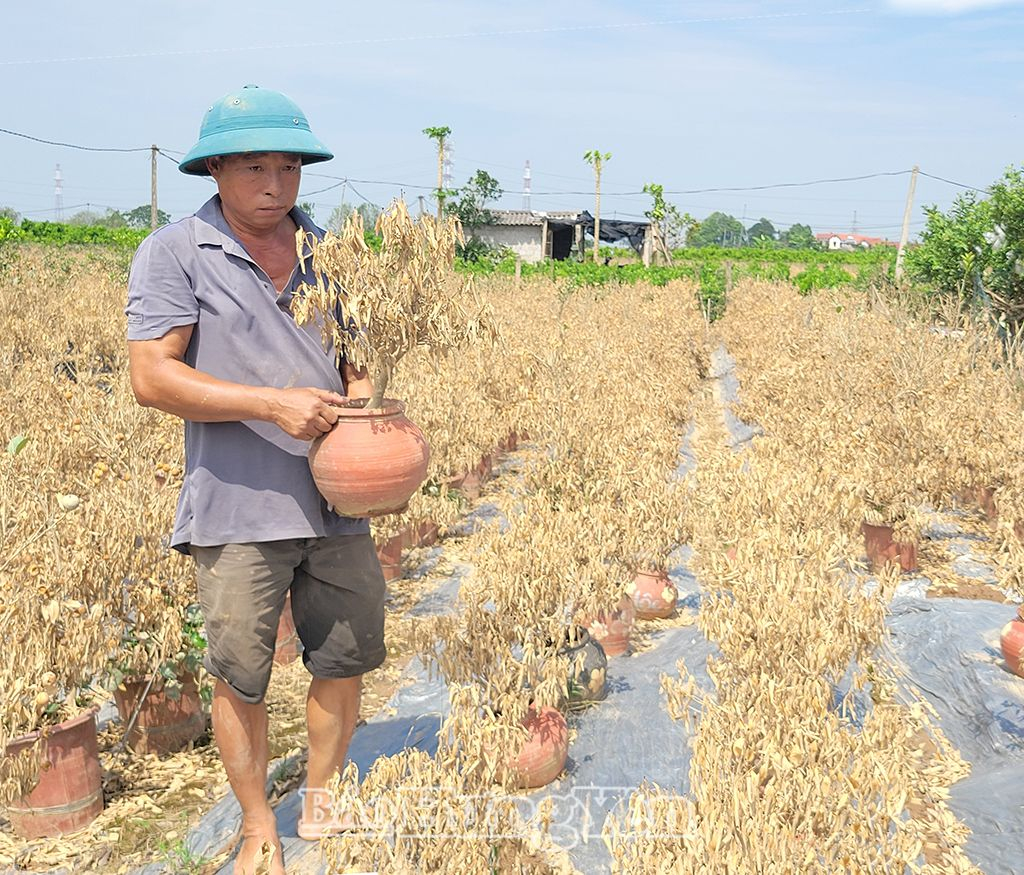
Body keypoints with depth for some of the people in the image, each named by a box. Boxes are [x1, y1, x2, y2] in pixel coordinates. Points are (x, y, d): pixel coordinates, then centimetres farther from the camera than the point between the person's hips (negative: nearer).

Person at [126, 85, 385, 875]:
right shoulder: (174, 254, -5)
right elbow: (152, 376, -12)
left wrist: (362, 387, -6)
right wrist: (273, 404, -20)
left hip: (336, 499, 5)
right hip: (240, 508, -4)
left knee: (345, 659, 12)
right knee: (241, 678, 7)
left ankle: (320, 797, 35)